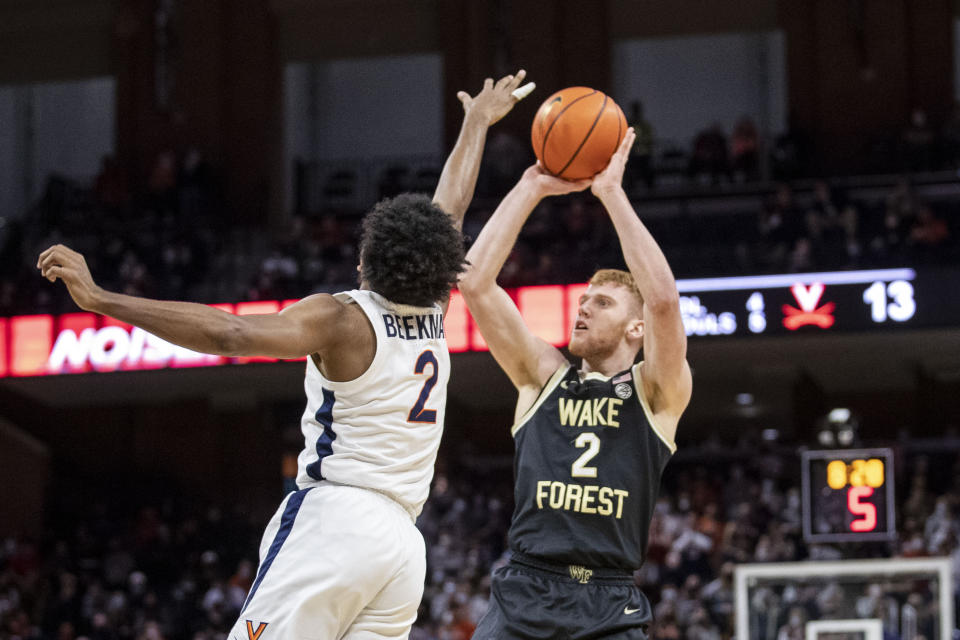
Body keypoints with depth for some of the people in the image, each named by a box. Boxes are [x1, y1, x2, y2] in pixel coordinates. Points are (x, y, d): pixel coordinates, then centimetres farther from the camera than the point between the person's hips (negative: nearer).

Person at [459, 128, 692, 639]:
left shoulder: (657, 393, 7)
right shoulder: (544, 377, 14)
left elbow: (662, 299, -11)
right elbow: (474, 283, 5)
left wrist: (611, 192, -8)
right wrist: (532, 188, 2)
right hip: (522, 596, 2)